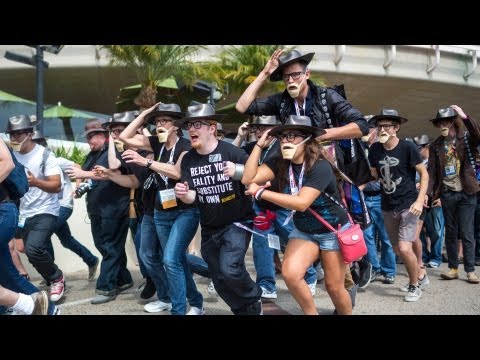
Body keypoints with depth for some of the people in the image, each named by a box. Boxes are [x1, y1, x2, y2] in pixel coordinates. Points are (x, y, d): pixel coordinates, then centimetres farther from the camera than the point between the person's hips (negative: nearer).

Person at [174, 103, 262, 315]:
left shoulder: (231, 152, -17)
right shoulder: (188, 160, -3)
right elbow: (191, 197, -6)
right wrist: (183, 194, -29)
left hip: (237, 222, -5)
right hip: (209, 228, 6)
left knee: (230, 269, -24)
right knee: (220, 280, 12)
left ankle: (254, 303, 4)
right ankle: (242, 311, 35)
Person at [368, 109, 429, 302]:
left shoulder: (407, 147, -12)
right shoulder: (374, 149, -1)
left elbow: (424, 173, -6)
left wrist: (420, 200, -15)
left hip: (408, 205, -5)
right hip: (387, 207, 5)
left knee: (404, 248, -15)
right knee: (397, 250, 12)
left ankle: (414, 285, 9)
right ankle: (420, 276, 36)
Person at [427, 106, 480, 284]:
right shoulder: (436, 145, 6)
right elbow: (431, 172, 3)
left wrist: (465, 117, -28)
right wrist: (428, 193, -6)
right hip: (447, 194, 3)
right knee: (450, 233, 9)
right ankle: (453, 268, 17)